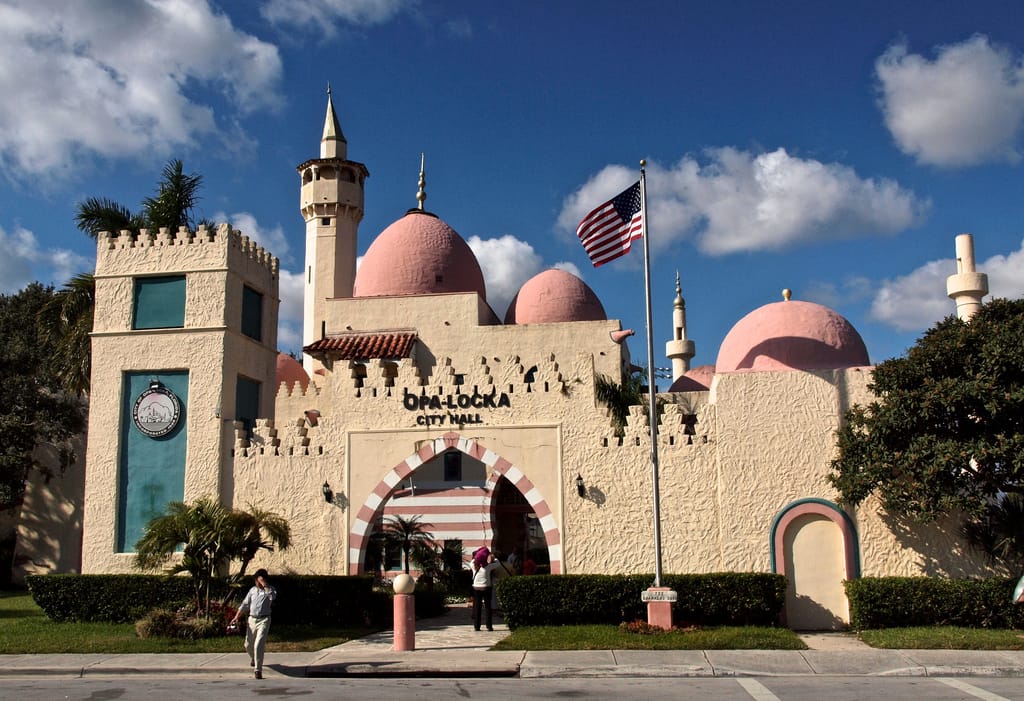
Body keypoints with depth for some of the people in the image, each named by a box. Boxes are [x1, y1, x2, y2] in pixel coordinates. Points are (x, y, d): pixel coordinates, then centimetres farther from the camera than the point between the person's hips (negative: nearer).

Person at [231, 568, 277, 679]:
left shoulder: (270, 589, -3)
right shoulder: (253, 590, 10)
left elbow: (272, 596, -28)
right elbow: (245, 604, 13)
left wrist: (265, 585, -24)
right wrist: (236, 617, 6)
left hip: (264, 620, -5)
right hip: (252, 619, 5)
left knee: (259, 644, -17)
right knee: (248, 645, 15)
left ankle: (258, 669, -11)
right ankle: (253, 658, 49)